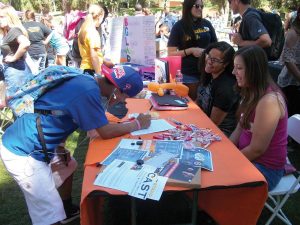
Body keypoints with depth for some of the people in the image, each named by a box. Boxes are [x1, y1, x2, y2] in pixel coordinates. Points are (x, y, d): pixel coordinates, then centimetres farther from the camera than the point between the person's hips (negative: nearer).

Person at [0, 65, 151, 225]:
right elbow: (106, 132, -20)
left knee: (68, 165, 28)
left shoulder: (87, 81, 2)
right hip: (21, 151, -10)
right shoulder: (88, 91, -26)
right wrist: (137, 124, -6)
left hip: (29, 140, 10)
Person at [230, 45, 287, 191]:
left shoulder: (268, 101, -26)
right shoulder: (252, 94, 3)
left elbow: (257, 149, -23)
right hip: (247, 156, 8)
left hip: (265, 169, -8)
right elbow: (239, 130, 7)